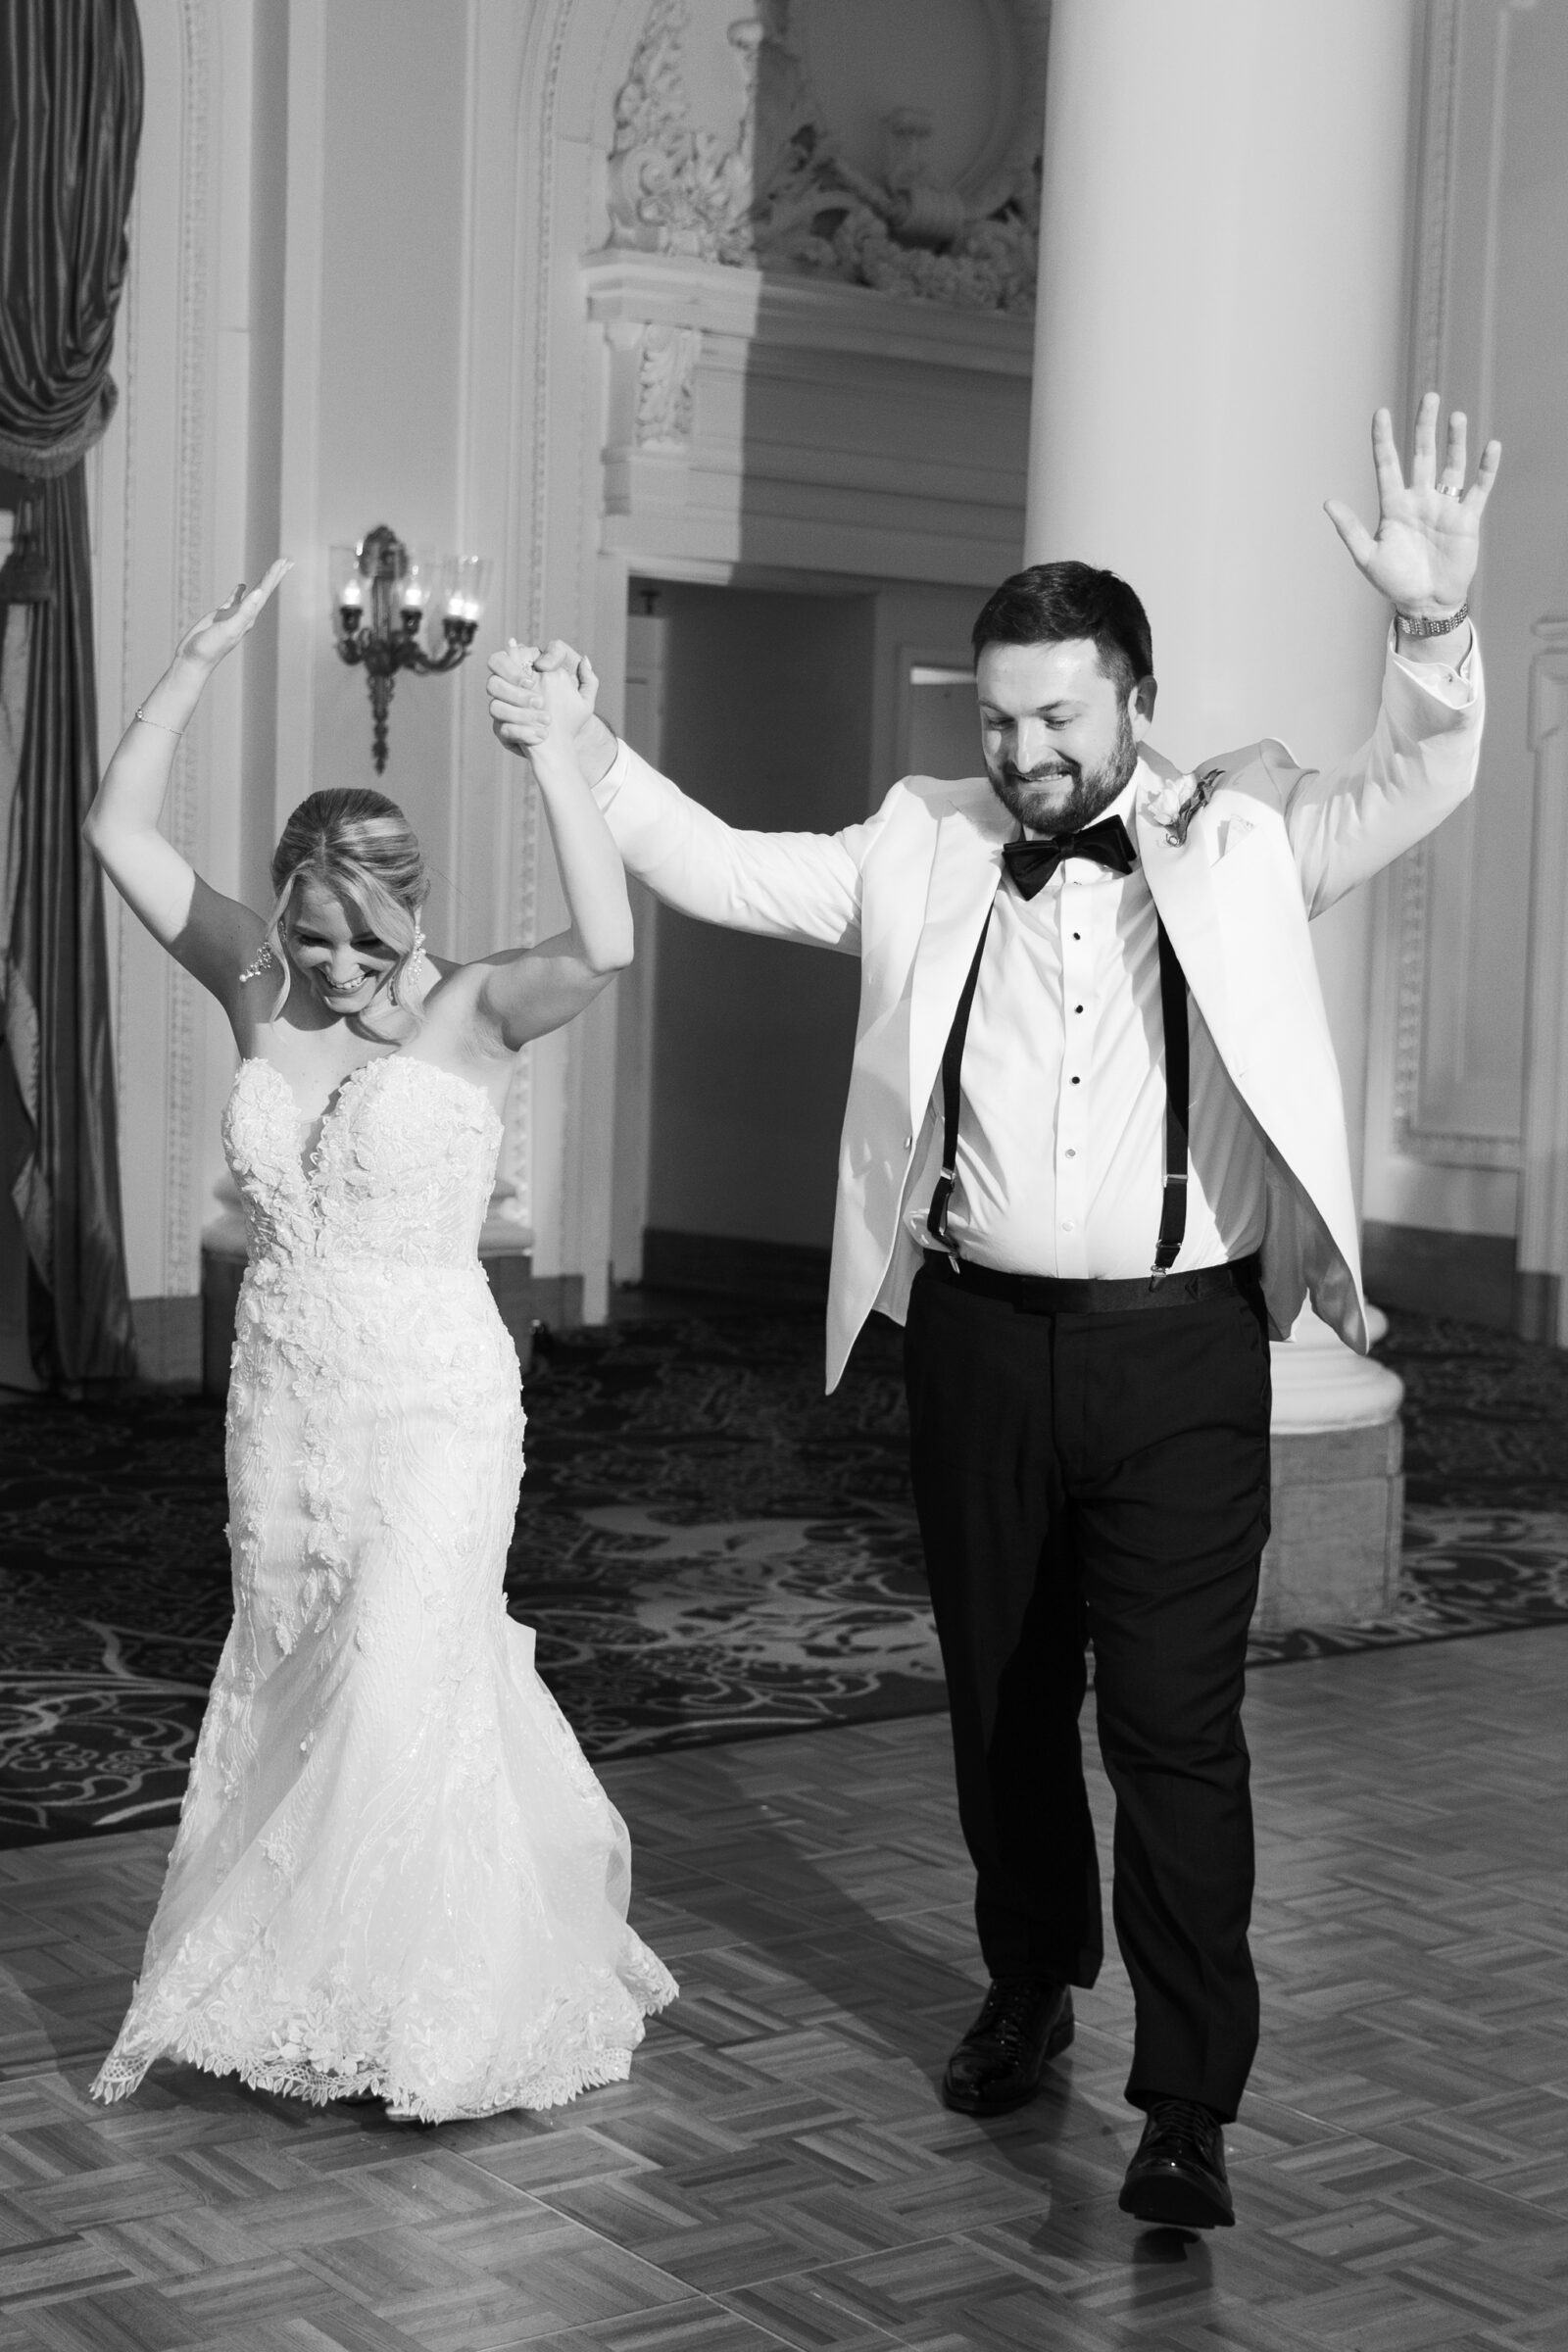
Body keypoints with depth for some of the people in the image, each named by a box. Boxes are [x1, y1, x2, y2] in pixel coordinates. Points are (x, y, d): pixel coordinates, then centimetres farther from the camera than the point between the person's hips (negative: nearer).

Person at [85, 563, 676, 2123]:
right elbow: (119, 830, -2)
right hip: (283, 1401, 5)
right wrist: (199, 664, -11)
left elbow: (604, 949, -30)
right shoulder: (260, 992, 1)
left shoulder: (470, 1012, -11)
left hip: (434, 1405, -5)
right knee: (290, 1691, 13)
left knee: (403, 1688, -8)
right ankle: (308, 1990, 30)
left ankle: (442, 2011, 11)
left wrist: (547, 750, -34)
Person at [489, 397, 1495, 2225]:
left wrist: (1431, 628, -27)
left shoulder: (1240, 843, 2)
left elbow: (1417, 786, -9)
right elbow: (731, 876, 9)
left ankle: (1189, 2105, 3)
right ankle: (1031, 1985, 38)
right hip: (981, 1338, 3)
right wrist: (590, 756, -2)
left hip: (1182, 1343, -3)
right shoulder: (923, 850, 7)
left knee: (1173, 1721, -6)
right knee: (1000, 1700, 17)